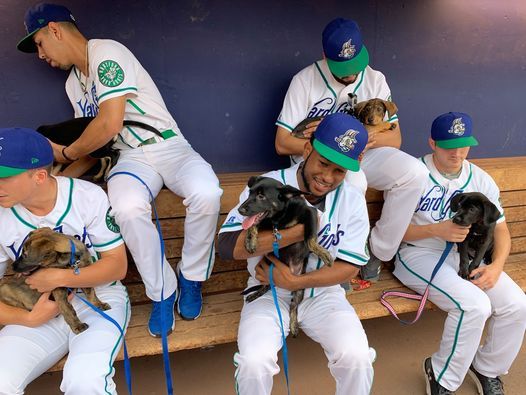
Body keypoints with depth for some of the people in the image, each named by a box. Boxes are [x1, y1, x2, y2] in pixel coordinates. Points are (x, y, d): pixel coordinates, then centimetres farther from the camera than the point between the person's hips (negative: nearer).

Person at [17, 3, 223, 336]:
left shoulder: (107, 52, -9)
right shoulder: (73, 83, 18)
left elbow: (109, 125, -19)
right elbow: (93, 140, 21)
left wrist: (66, 153, -3)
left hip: (169, 146, -4)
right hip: (130, 157, 5)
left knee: (206, 194, -36)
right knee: (127, 207, -32)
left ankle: (191, 279, -9)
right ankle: (163, 292, -11)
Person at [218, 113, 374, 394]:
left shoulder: (353, 200, -5)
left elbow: (350, 266, -5)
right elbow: (228, 246, -23)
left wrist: (293, 282, -18)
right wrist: (302, 229, -26)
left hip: (323, 292, 2)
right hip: (270, 292, -1)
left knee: (356, 357, -20)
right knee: (254, 363, -25)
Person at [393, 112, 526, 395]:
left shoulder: (480, 180, 7)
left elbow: (500, 229, 9)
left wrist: (496, 266, -9)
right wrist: (437, 229, -23)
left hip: (467, 255, 6)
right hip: (419, 254, -6)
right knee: (475, 305, -26)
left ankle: (487, 368, 17)